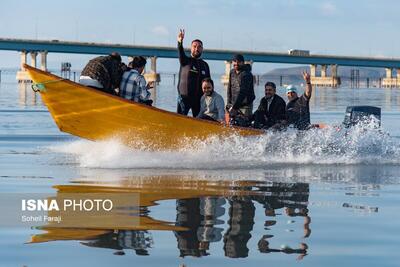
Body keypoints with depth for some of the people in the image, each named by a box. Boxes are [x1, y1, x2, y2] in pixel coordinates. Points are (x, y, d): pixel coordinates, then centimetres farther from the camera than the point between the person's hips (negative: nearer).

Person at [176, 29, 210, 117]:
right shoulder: (186, 61, 4)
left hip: (199, 99, 4)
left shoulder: (205, 65, 14)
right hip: (184, 97, -4)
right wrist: (180, 43, -40)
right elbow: (181, 54, -19)